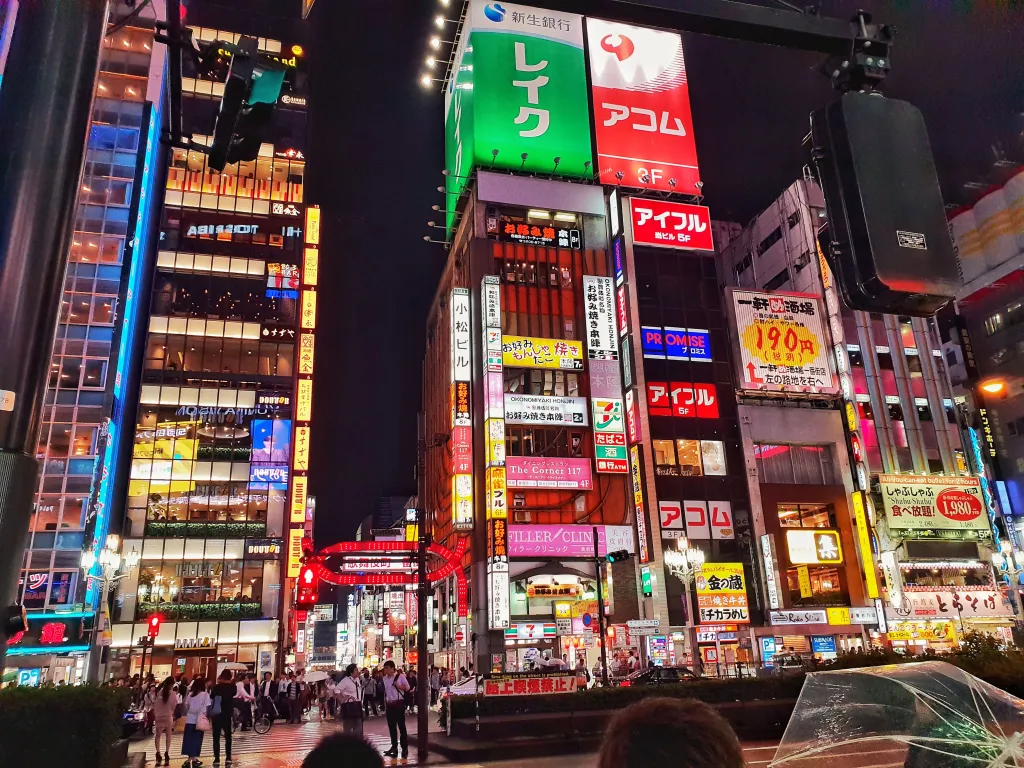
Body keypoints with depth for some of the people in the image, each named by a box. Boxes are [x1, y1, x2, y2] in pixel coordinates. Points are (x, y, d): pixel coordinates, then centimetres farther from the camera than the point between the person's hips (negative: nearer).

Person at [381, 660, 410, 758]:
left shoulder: (400, 676, -7)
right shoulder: (385, 678, 9)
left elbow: (407, 688, -5)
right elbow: (385, 692, 14)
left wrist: (398, 686, -19)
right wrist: (385, 705, 12)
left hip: (398, 703, -5)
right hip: (389, 704, 6)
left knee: (401, 725, -2)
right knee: (391, 726, 10)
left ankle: (405, 748, 3)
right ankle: (394, 746, 21)